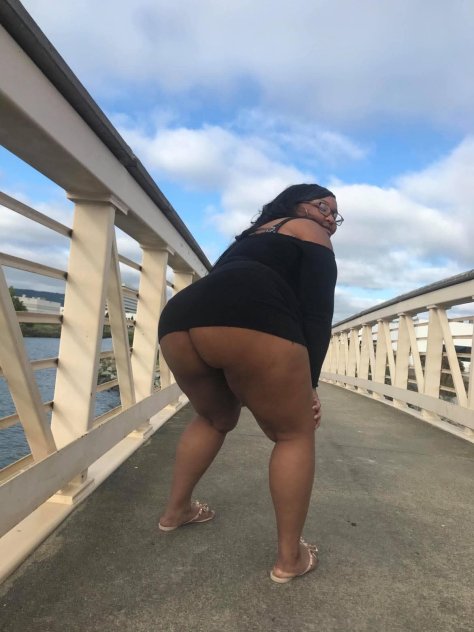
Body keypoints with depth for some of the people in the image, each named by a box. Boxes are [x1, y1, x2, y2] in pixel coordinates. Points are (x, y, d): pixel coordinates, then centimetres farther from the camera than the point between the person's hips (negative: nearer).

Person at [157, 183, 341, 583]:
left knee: (216, 418, 32)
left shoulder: (254, 235, 40)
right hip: (247, 320, -8)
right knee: (295, 434, 12)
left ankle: (176, 510, 39)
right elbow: (317, 311, 6)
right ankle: (290, 557, 18)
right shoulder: (309, 233, 20)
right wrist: (309, 383, 8)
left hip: (180, 317, 8)